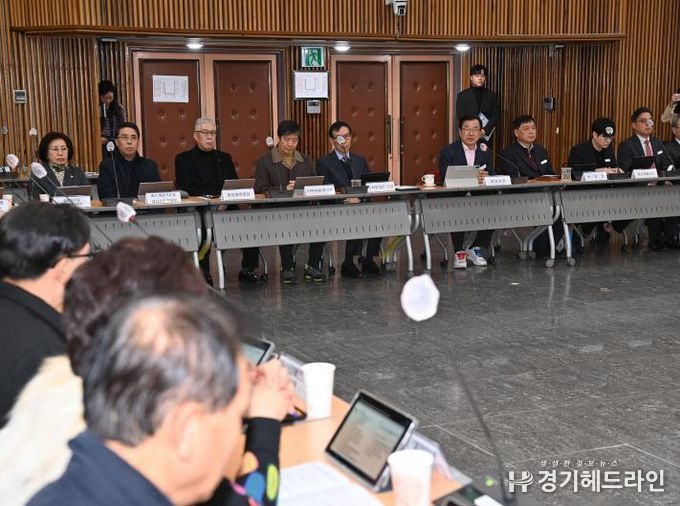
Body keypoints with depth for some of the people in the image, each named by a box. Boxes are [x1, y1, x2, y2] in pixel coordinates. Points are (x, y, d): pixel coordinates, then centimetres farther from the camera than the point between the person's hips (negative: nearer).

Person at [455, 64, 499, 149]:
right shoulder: (462, 96, 4)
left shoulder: (492, 95, 9)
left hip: (486, 136, 2)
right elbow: (461, 118, -2)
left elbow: (496, 115, 3)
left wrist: (484, 131, -11)